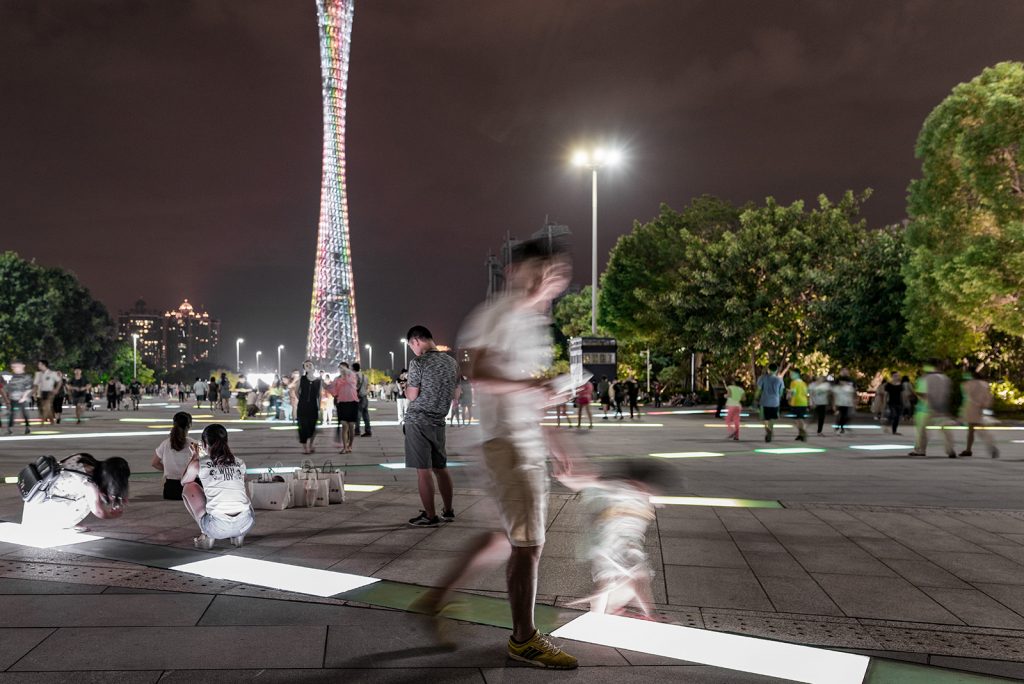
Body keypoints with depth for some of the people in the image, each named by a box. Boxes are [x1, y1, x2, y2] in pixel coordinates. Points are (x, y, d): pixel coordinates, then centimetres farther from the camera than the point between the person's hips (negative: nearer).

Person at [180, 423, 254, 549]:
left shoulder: (198, 464, 6)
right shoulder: (240, 464, 14)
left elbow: (183, 482, 28)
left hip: (218, 528, -3)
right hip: (246, 525, 3)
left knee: (188, 488, 21)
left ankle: (206, 535, 15)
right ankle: (238, 536, 18)